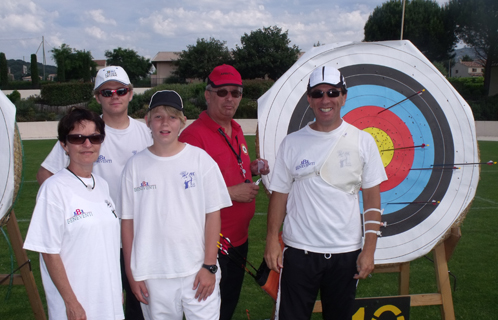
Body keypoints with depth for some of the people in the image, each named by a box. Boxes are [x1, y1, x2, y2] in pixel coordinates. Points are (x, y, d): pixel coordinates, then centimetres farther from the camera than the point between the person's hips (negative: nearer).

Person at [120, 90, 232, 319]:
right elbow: (128, 221, 5)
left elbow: (213, 214, -2)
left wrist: (209, 266, -5)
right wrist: (131, 273, 3)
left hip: (197, 271, -1)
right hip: (153, 275, 2)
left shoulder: (200, 159, -2)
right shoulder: (135, 165, 2)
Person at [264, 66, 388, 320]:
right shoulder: (292, 143, 0)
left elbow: (372, 198, 0)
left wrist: (369, 249, -4)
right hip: (299, 251, 0)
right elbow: (280, 194, 2)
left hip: (346, 252, 1)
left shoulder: (363, 142, 0)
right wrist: (272, 239, -6)